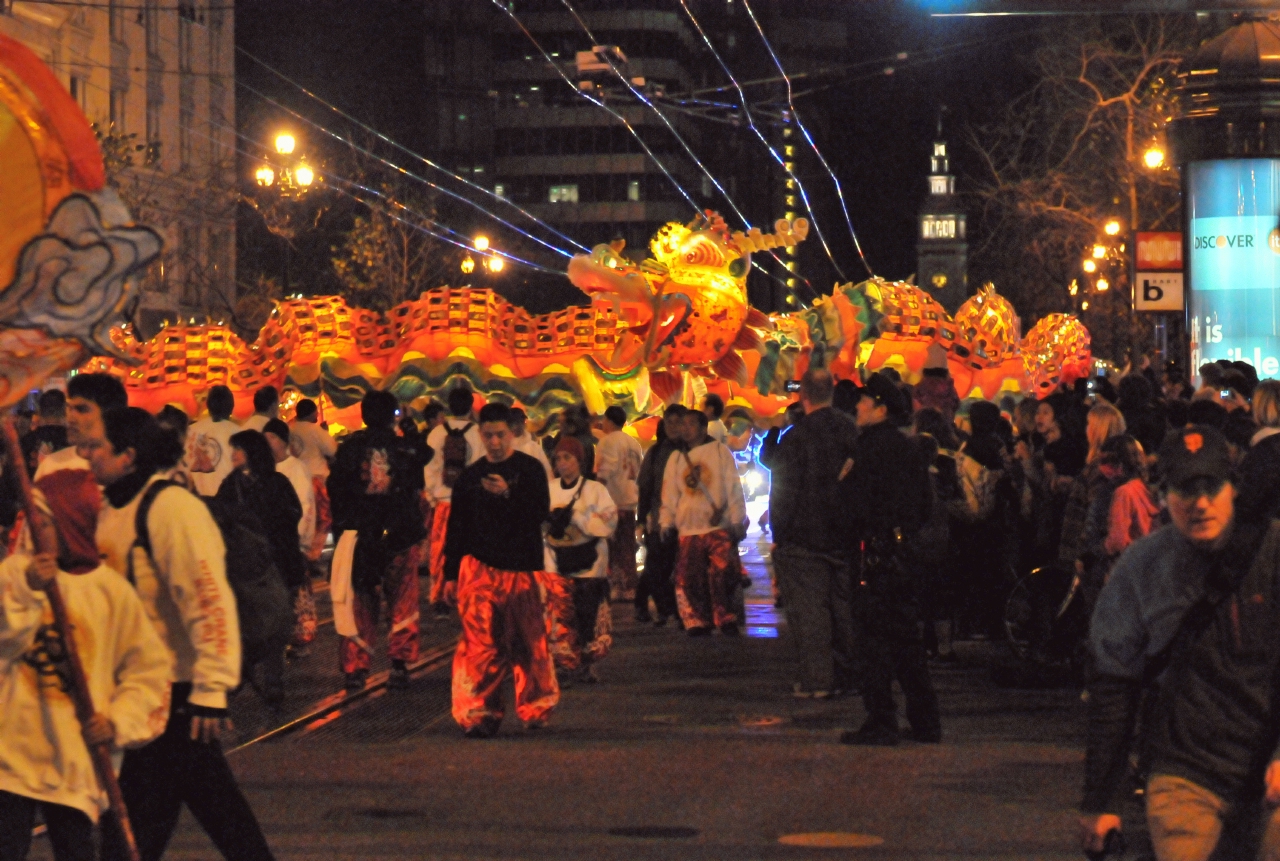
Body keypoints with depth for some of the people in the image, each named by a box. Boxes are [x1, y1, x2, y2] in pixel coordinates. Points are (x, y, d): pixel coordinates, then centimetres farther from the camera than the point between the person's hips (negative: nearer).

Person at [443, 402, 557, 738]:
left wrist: (508, 494, -23)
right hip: (479, 568, 1)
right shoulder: (470, 477, 12)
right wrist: (451, 574, 13)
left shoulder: (530, 470, 4)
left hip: (520, 570, -1)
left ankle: (536, 708, 19)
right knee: (480, 642, -8)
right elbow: (456, 528, 15)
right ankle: (479, 712, -9)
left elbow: (541, 510, -8)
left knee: (527, 641, 4)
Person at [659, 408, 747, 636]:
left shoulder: (720, 451, 5)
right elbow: (670, 494, 17)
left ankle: (726, 620, -1)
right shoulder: (676, 458, 16)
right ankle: (697, 622, 5)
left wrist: (737, 521, -1)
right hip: (688, 529, 3)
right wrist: (666, 523, 9)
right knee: (689, 579, -2)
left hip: (719, 526, -3)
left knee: (723, 575, -11)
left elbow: (733, 488, 4)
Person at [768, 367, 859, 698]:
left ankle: (815, 679, -2)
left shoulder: (795, 437, -15)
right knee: (843, 606, 12)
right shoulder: (850, 430, 1)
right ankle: (846, 674, 17)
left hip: (803, 536, -5)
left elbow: (784, 492, -12)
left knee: (808, 609, -1)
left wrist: (778, 535, -3)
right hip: (843, 535, 5)